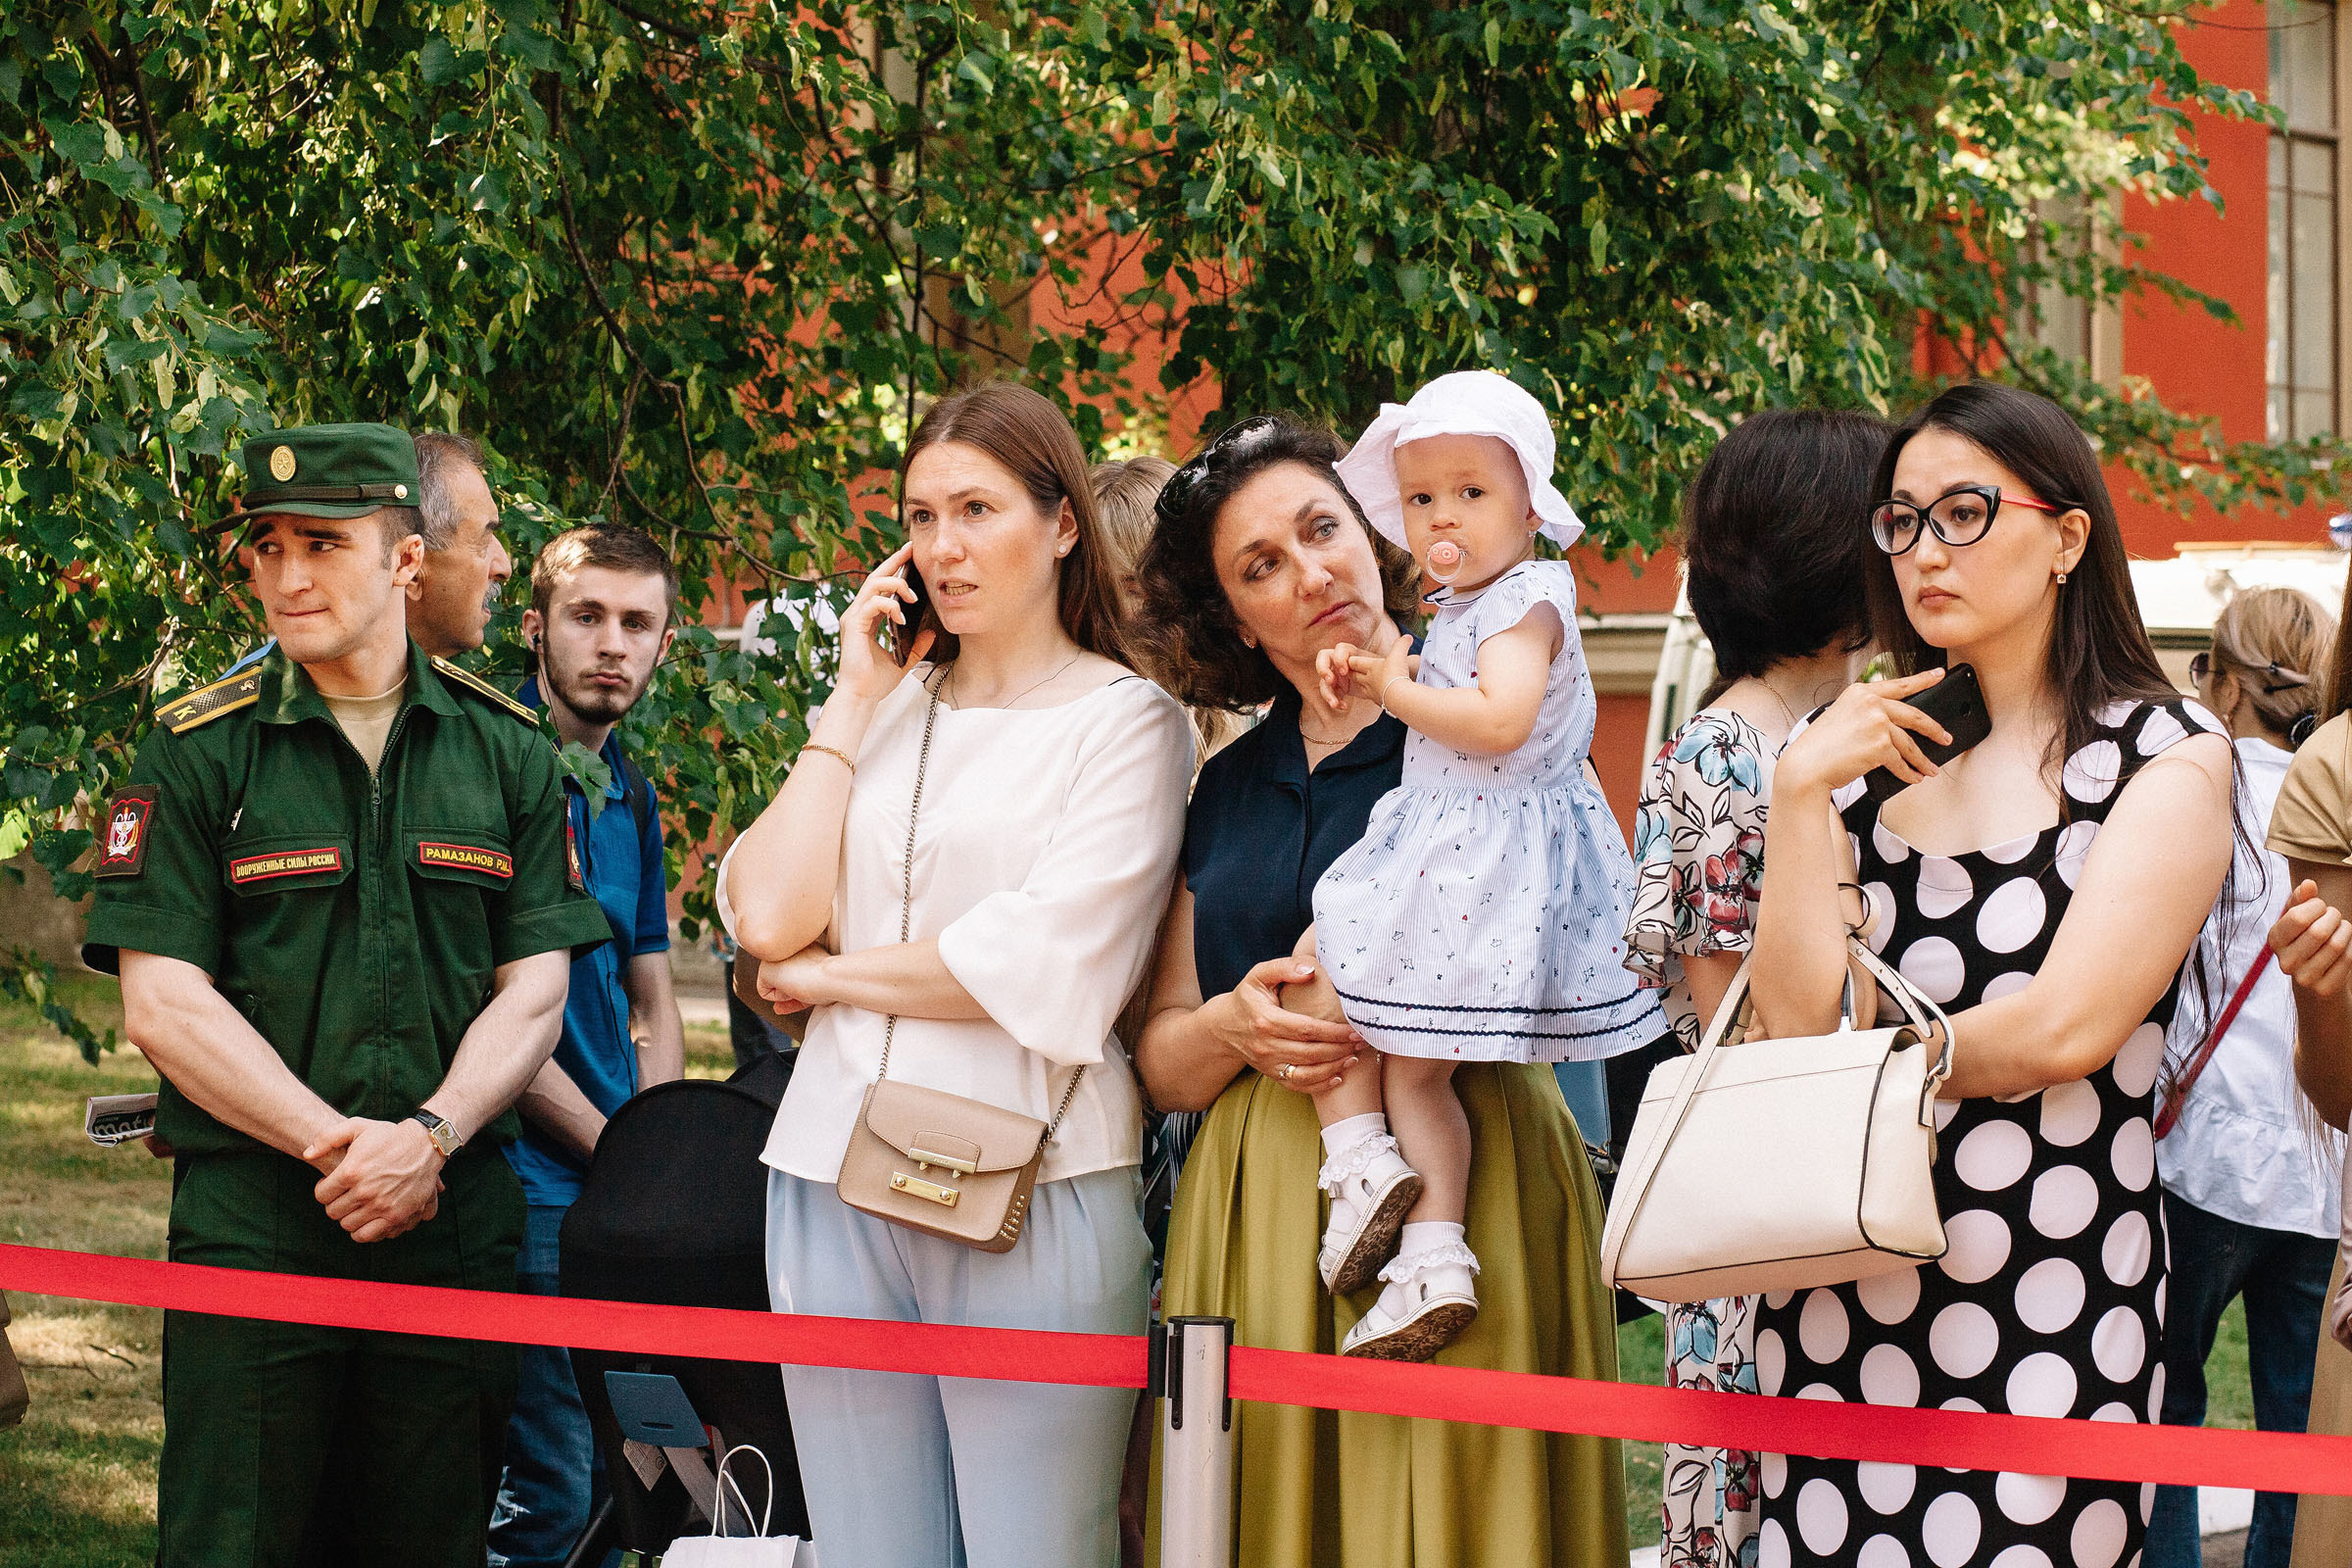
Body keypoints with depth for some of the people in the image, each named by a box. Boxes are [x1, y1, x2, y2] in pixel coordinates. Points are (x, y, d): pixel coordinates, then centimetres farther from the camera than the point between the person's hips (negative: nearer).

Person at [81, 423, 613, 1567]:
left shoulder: (505, 751, 9)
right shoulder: (197, 751, 2)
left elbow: (534, 991, 4)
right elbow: (163, 1003, -5)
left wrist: (428, 1137, -13)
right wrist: (339, 1145, -13)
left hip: (455, 1223, 2)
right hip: (248, 1224, -2)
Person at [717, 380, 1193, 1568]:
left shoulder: (1125, 721, 1)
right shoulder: (886, 712, 16)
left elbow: (1039, 970, -11)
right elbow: (768, 919, 2)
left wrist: (828, 978, 0)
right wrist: (854, 700, 5)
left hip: (1029, 1191, -5)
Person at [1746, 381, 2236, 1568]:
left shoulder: (2168, 755, 0)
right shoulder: (1882, 755, 12)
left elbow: (2066, 1029, -11)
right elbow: (1796, 1020, 1)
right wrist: (1799, 792, -5)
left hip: (2047, 1304, -4)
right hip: (1840, 1287, 4)